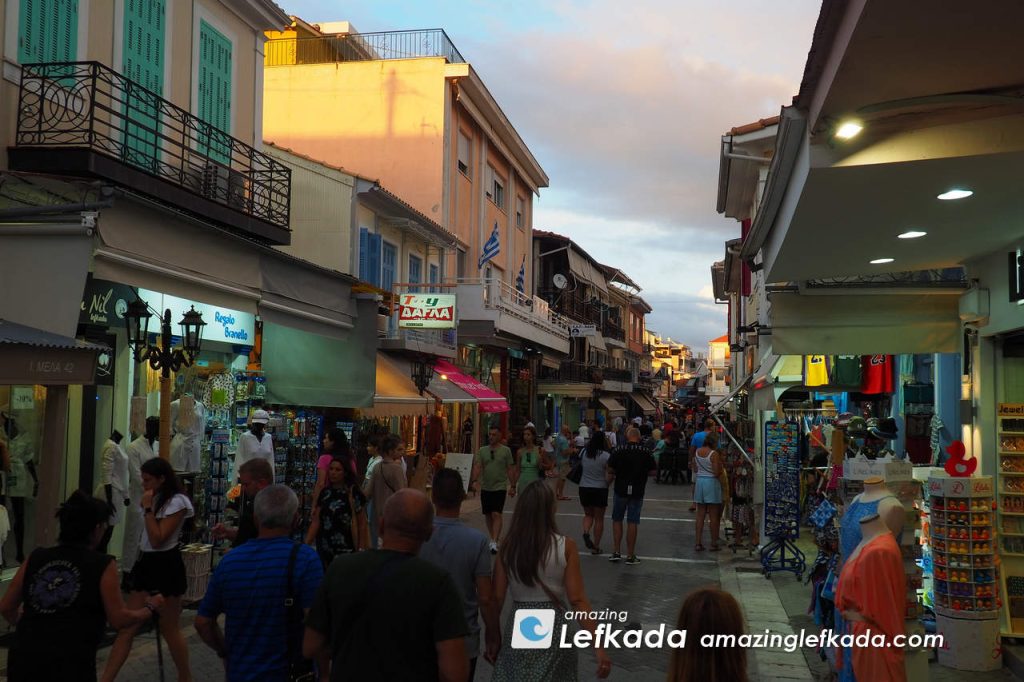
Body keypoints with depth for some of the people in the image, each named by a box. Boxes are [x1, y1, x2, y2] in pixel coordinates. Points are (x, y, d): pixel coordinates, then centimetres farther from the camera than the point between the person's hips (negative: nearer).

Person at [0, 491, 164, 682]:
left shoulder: (36, 558, 9)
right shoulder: (102, 565, -2)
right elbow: (120, 619, -2)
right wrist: (151, 607, 15)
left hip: (22, 659, 4)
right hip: (70, 666, -4)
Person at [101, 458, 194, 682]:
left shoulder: (177, 502, -15)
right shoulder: (156, 499, 10)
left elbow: (157, 539, -20)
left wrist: (148, 508, -18)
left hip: (166, 566, -8)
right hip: (147, 563, 8)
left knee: (169, 629, 4)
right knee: (127, 626, 3)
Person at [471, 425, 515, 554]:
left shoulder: (506, 450, -1)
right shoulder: (482, 451, 6)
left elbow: (510, 469, 2)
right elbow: (477, 466, -3)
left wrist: (512, 485, 1)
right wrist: (475, 480, -18)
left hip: (500, 487, -4)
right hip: (485, 488, 4)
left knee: (496, 514, -14)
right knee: (487, 515, 10)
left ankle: (495, 543, -17)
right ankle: (494, 538, 27)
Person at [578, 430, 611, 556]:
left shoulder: (584, 452, -2)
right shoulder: (606, 456, -13)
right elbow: (608, 476, -13)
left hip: (584, 488, 3)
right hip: (600, 489, -3)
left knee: (588, 514, 22)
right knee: (599, 518, 10)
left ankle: (586, 532, -6)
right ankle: (596, 547, 13)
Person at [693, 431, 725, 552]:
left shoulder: (697, 451, 4)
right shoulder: (714, 454, -14)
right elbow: (717, 473, -16)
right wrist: (720, 464, 0)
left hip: (699, 481, 6)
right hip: (711, 482, -5)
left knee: (700, 515, 10)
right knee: (714, 516, 4)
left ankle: (698, 543, 9)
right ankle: (714, 544, 9)